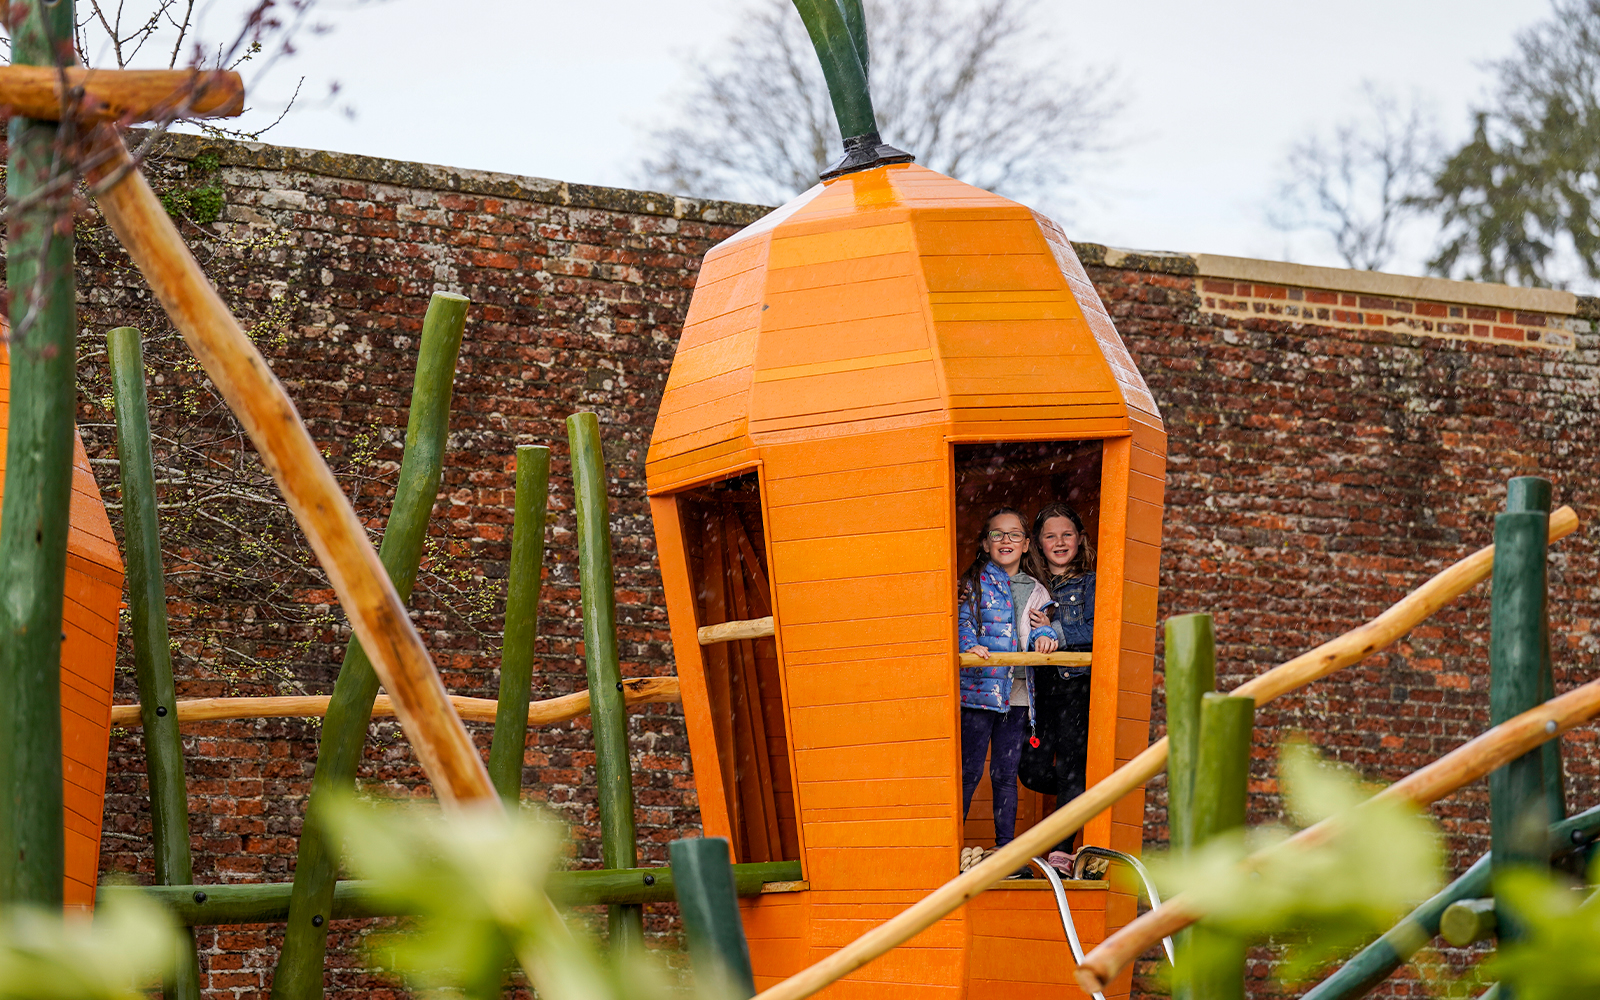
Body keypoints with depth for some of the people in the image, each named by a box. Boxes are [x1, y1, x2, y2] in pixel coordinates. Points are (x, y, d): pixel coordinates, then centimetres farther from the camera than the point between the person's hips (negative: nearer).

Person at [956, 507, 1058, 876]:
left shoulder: (1035, 591, 17)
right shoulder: (974, 583, 5)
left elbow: (1042, 624, 6)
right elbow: (962, 621, -4)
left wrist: (1044, 637, -17)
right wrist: (969, 647, -25)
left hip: (1017, 694, 4)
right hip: (979, 689, -4)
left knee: (1006, 774, 9)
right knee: (969, 771, -6)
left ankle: (1006, 850, 13)